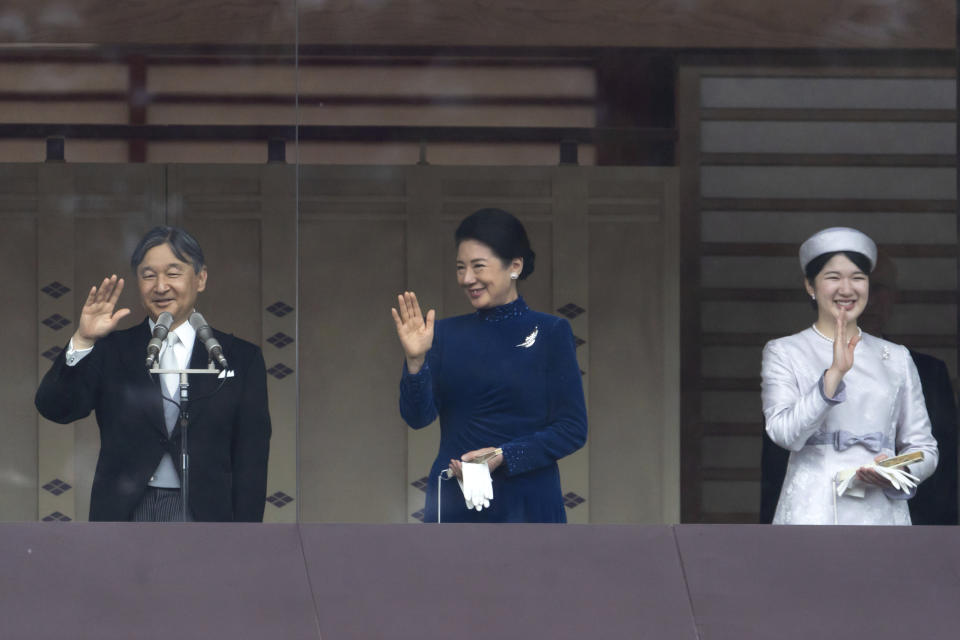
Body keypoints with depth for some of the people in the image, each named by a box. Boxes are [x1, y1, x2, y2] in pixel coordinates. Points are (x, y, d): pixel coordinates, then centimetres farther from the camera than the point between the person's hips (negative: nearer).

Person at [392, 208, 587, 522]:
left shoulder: (550, 332, -1)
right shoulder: (446, 332, 8)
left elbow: (573, 429, -6)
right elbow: (418, 417, -1)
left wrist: (503, 456, -17)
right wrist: (415, 361, -18)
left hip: (526, 504, -2)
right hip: (453, 504, 2)